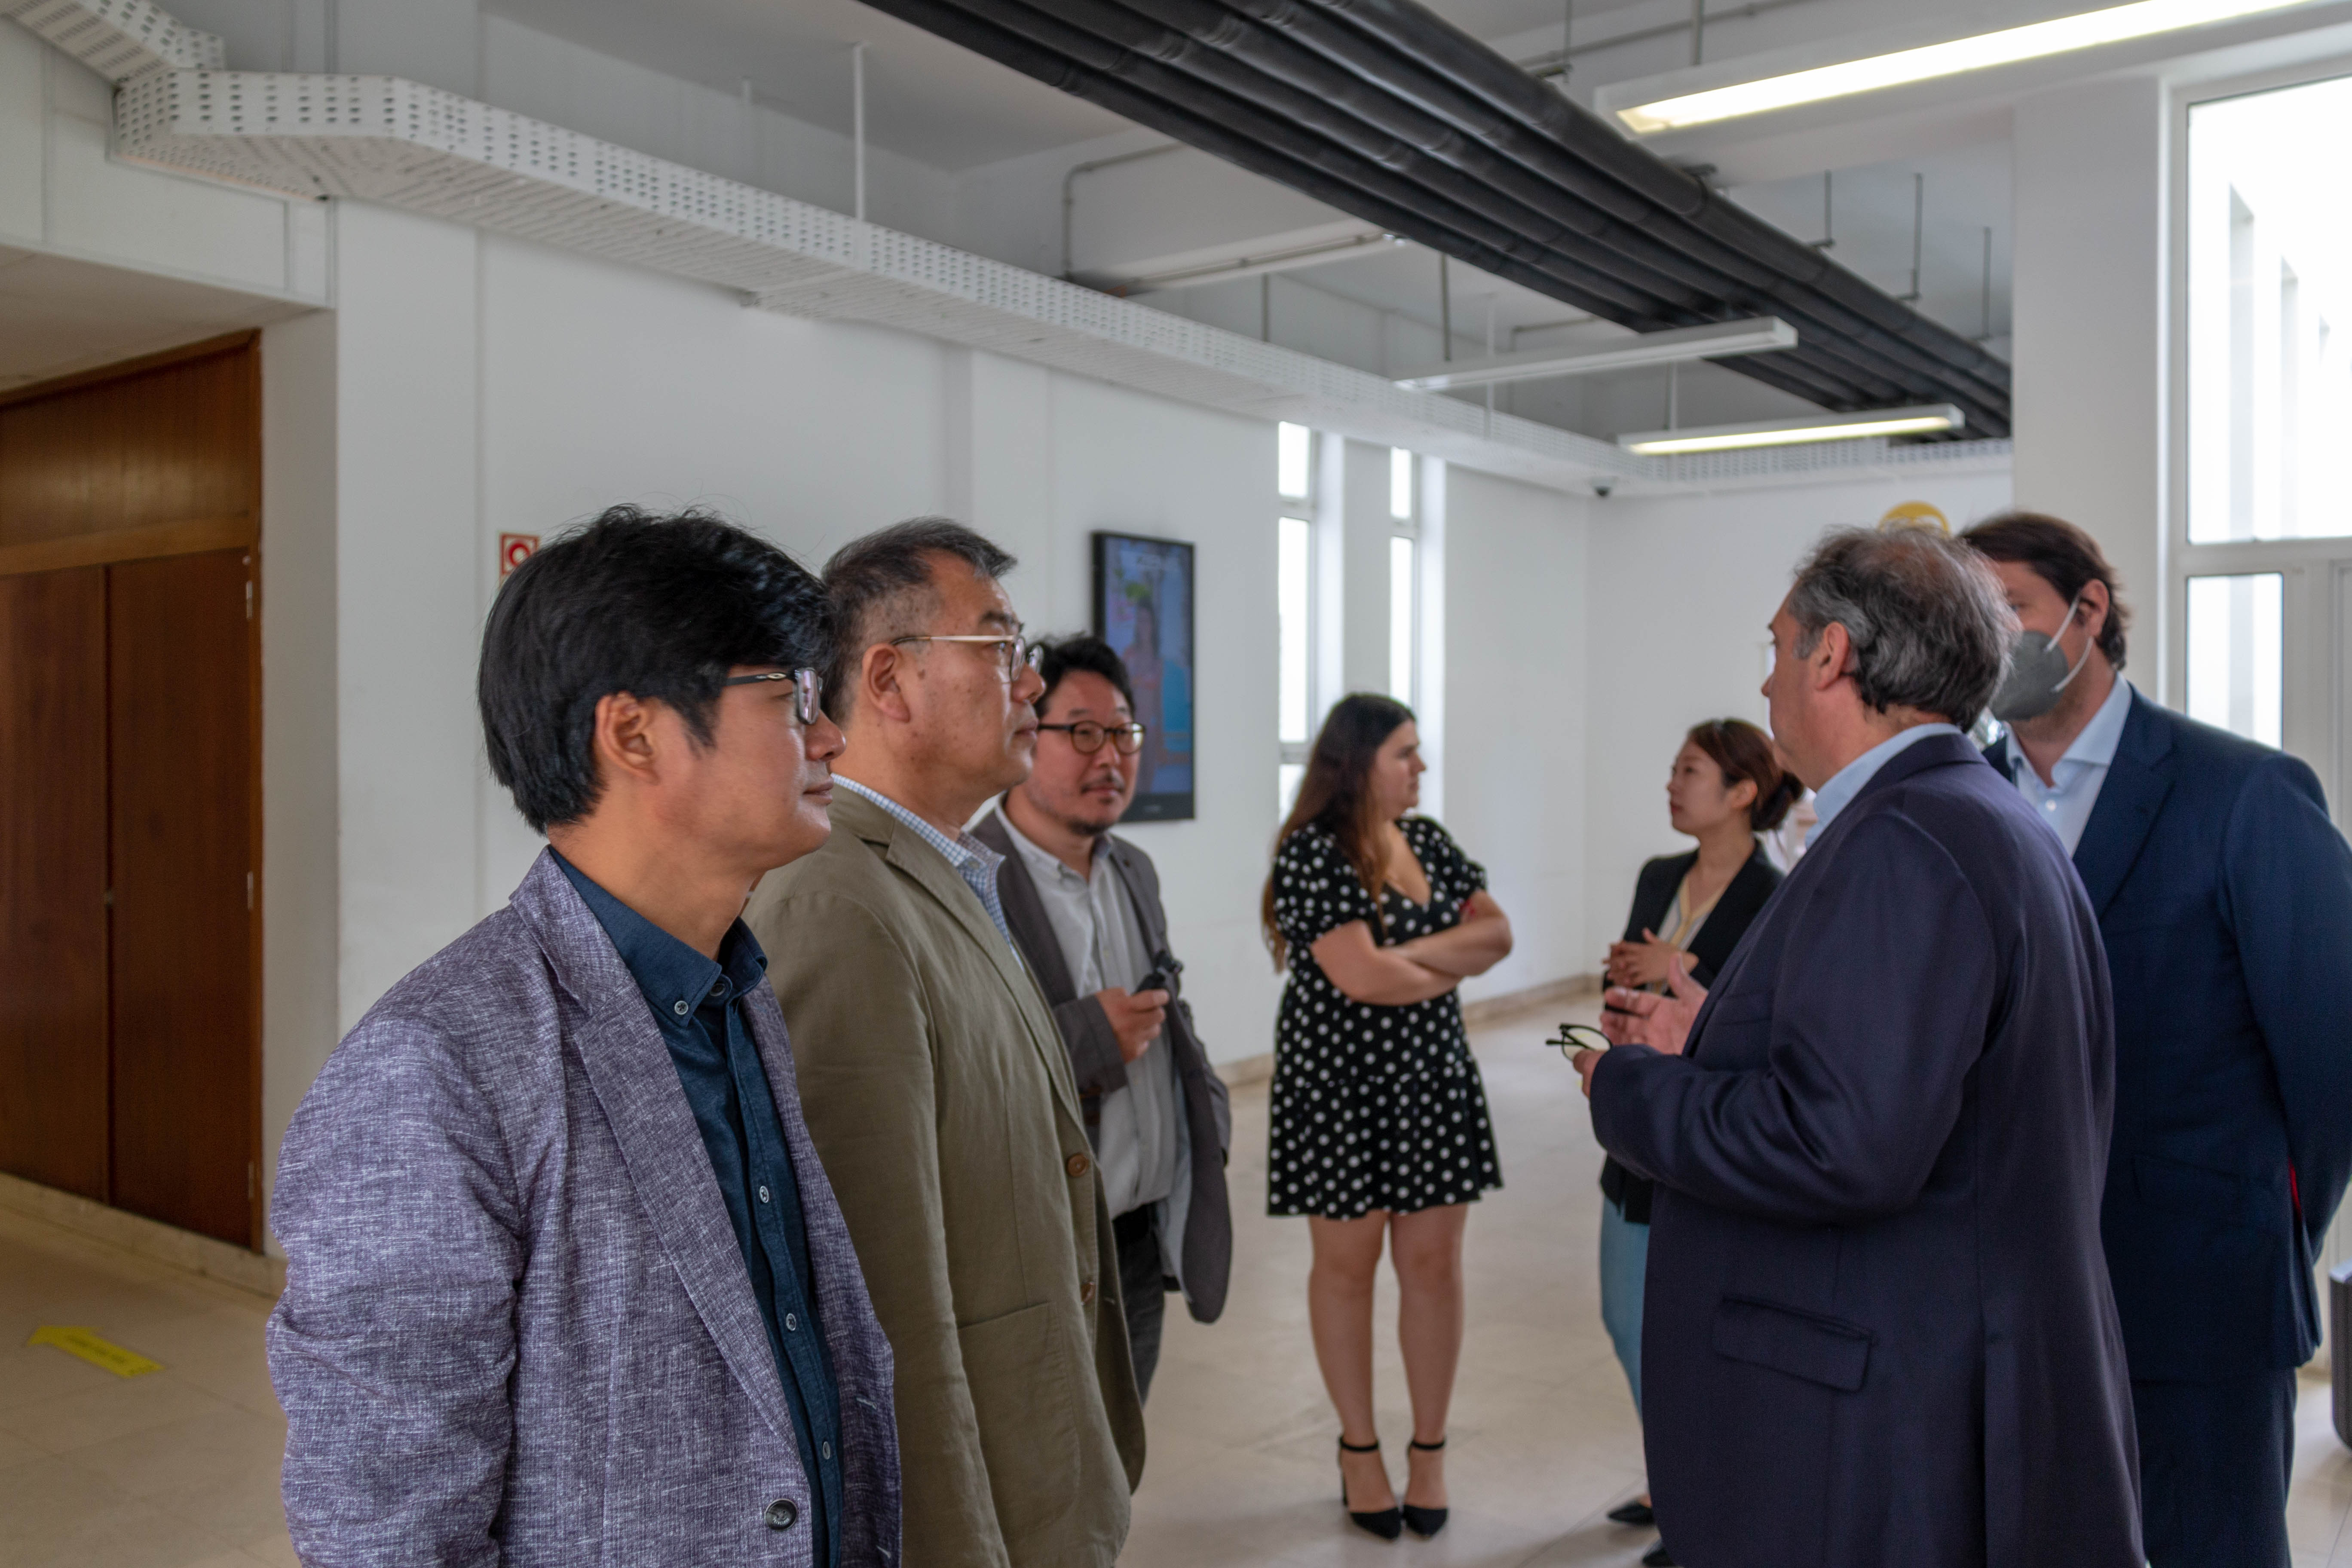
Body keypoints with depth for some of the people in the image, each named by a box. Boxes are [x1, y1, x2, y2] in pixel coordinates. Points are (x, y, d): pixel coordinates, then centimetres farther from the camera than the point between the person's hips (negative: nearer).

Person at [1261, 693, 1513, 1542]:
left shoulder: (1426, 838, 6)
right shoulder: (1312, 853, -13)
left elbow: (1497, 932, 0)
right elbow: (1360, 977, -22)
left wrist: (1411, 955, -15)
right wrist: (1453, 967, -7)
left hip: (1432, 1075, 5)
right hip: (1340, 1081, -5)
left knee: (1433, 1261, 6)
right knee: (1347, 1263, 7)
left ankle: (1430, 1450, 21)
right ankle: (1359, 1450, 23)